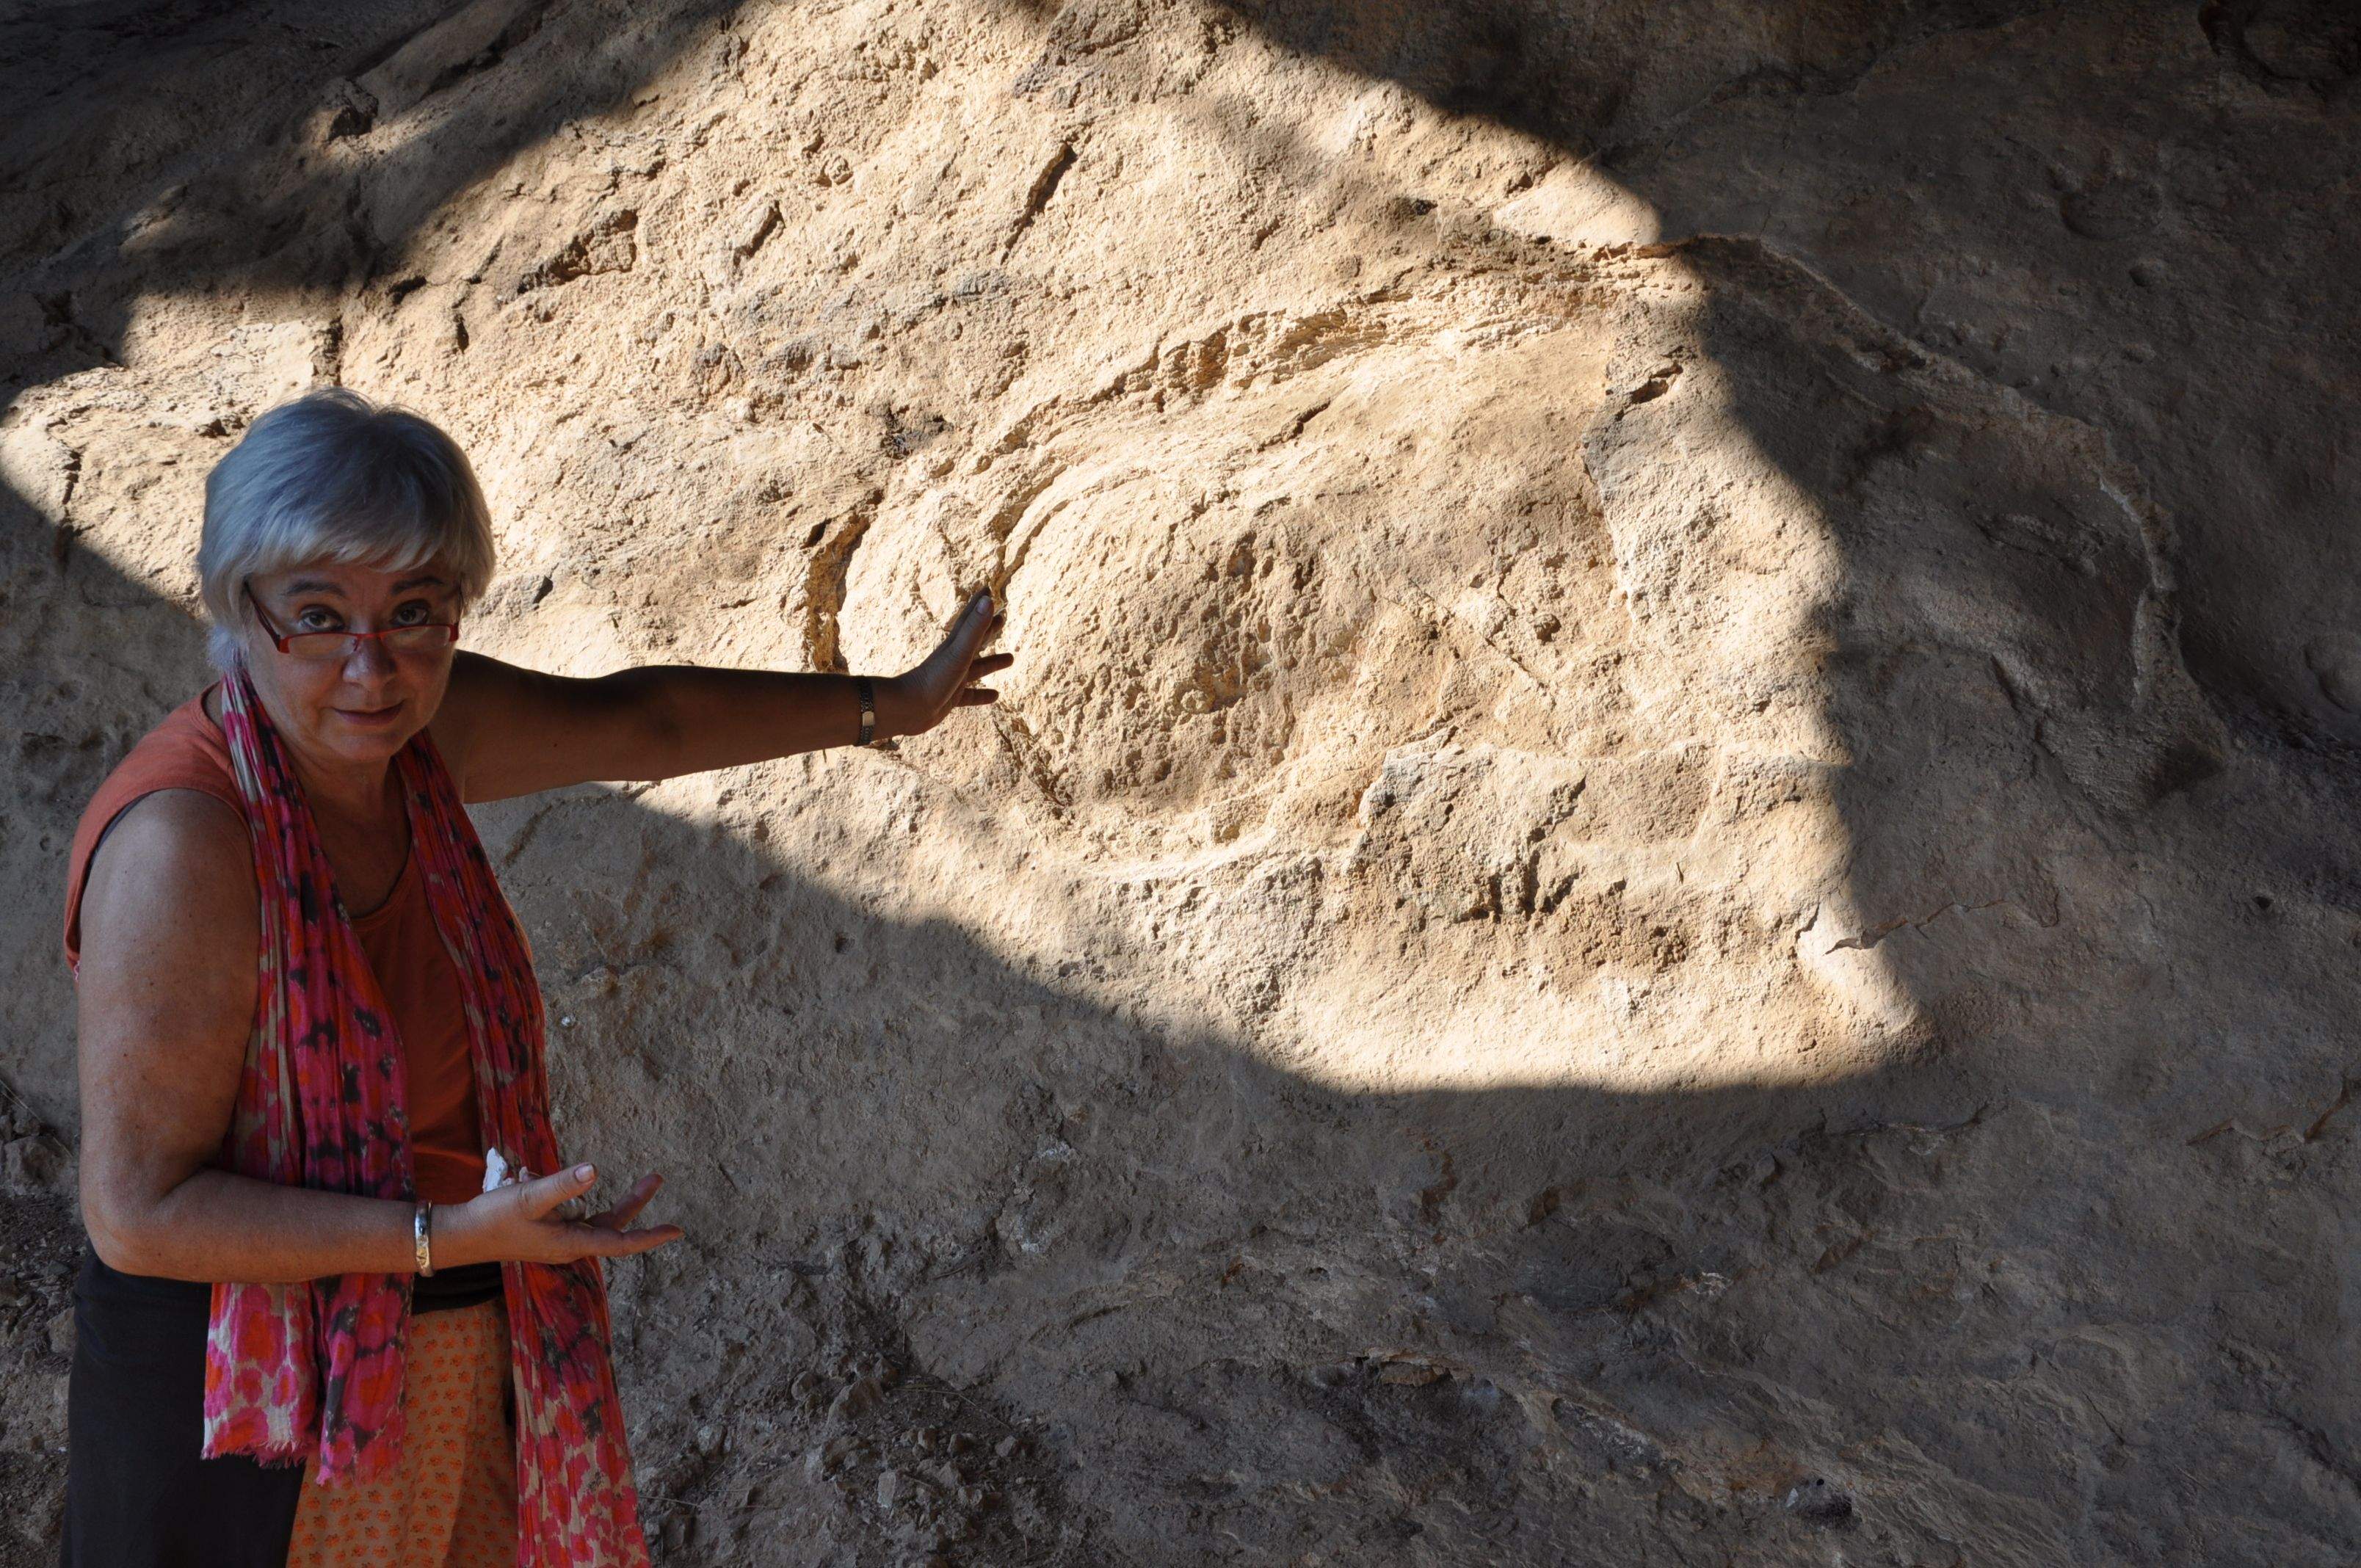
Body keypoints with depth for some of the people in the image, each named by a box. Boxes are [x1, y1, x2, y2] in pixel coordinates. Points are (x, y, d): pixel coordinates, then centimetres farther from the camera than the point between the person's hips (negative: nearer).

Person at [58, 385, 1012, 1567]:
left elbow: (637, 721, 12)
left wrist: (888, 705, 22)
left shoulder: (416, 729, -7)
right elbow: (138, 1213, -26)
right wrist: (448, 1237, -30)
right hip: (259, 1409, -7)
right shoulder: (180, 846, -29)